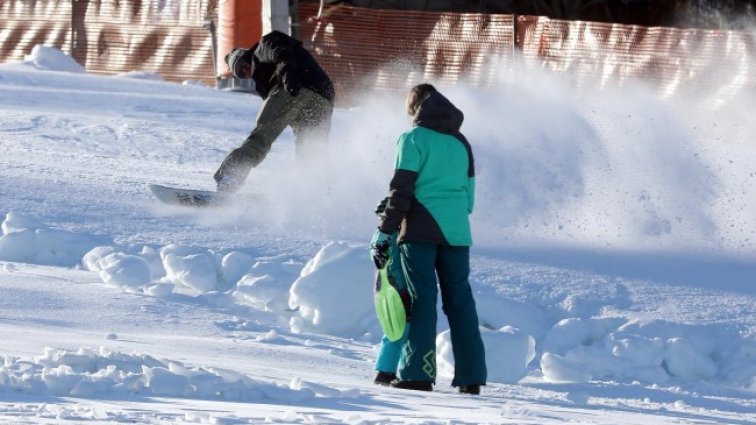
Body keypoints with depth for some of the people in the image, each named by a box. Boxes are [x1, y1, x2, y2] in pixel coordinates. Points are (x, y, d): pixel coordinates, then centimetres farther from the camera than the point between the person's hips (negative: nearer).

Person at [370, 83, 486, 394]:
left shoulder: (414, 139, -2)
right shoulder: (461, 143, 15)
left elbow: (401, 190, -8)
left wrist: (384, 232, -6)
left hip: (421, 230, -5)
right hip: (457, 232, 5)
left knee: (422, 299, -5)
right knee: (460, 301, 8)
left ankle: (418, 373, -12)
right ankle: (471, 376, 5)